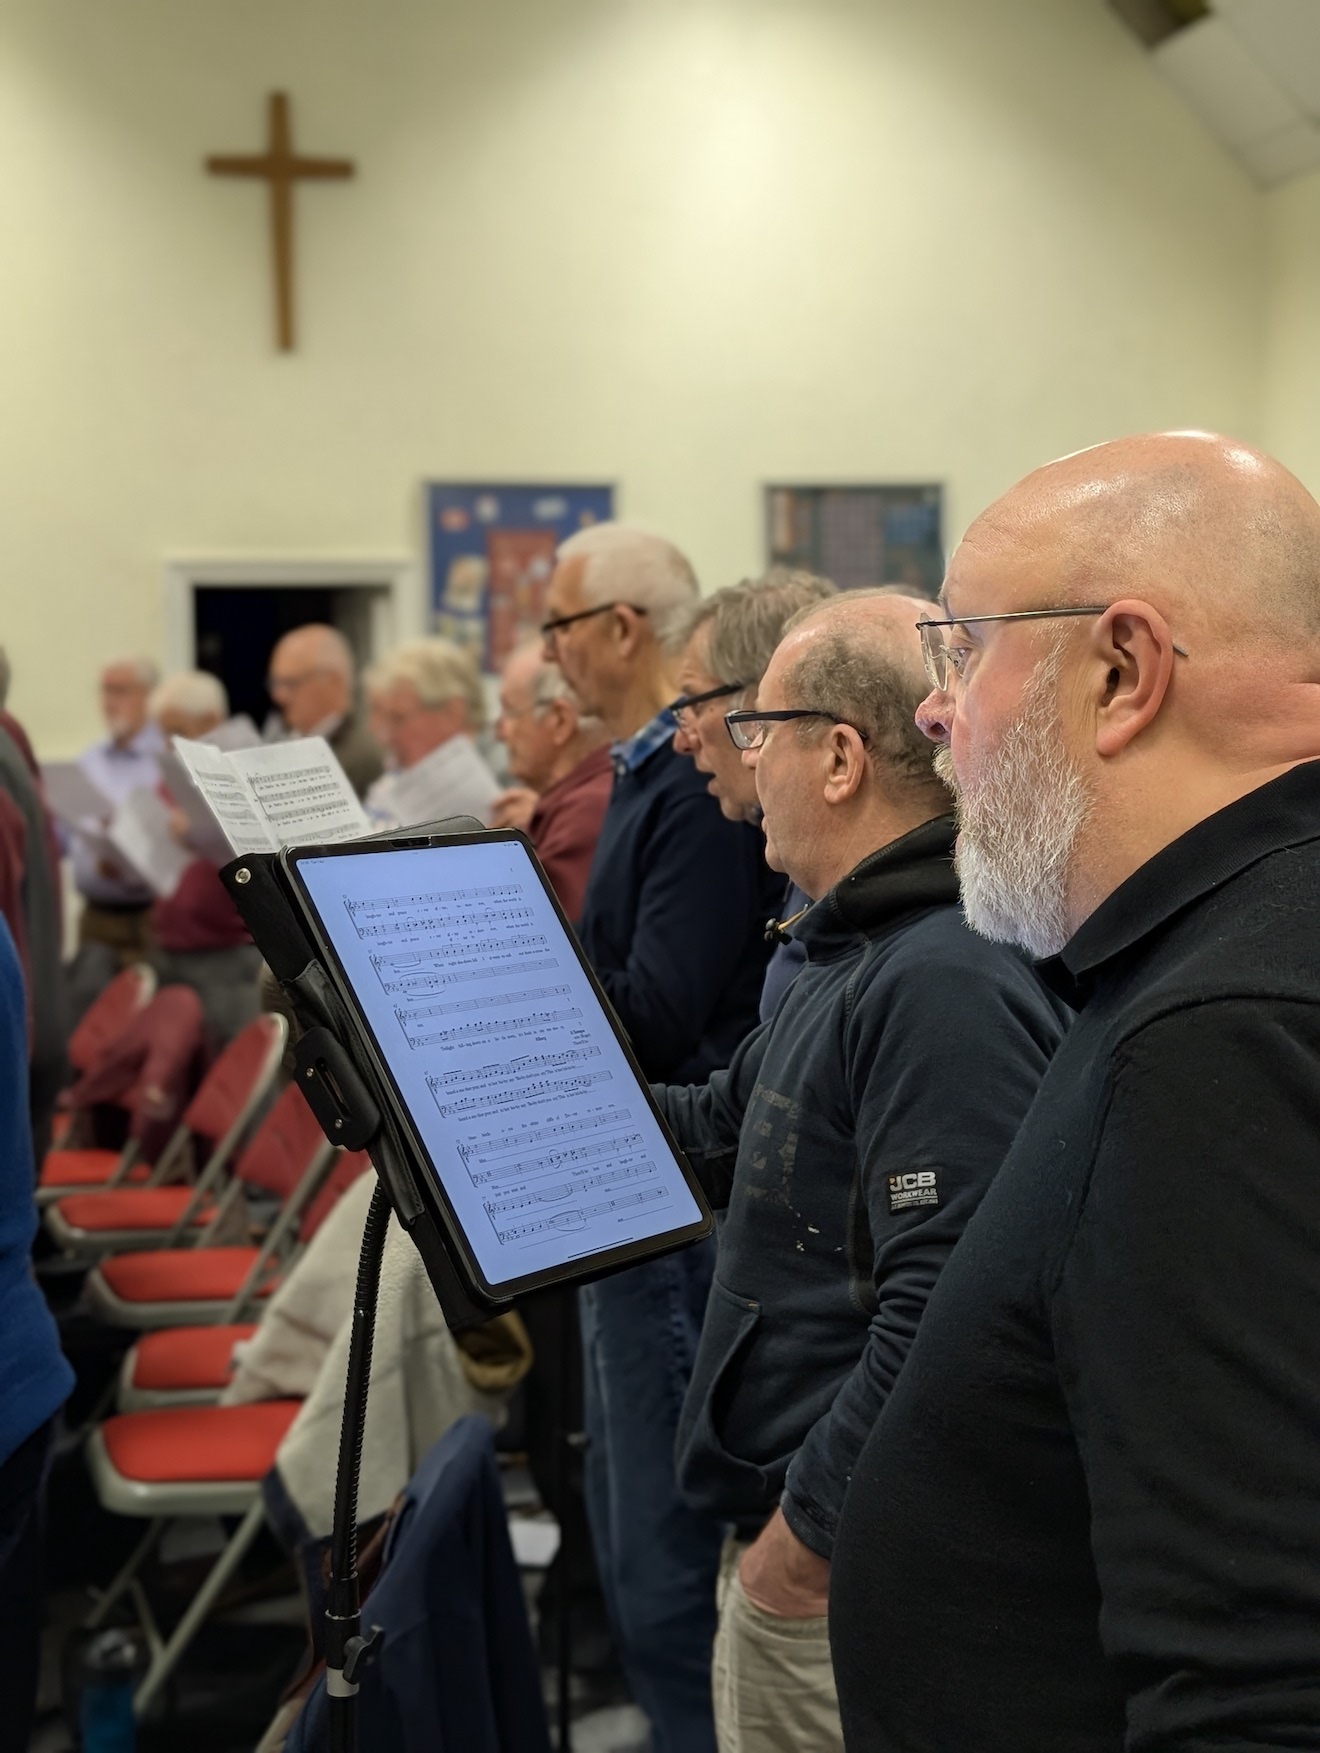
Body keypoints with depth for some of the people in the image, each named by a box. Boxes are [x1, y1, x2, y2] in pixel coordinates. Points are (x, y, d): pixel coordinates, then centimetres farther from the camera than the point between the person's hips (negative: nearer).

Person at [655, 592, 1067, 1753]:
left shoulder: (947, 986, -25)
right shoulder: (866, 953, 11)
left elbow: (943, 1310, -30)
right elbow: (717, 1134, 20)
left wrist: (810, 1528, -22)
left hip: (849, 1575, -10)